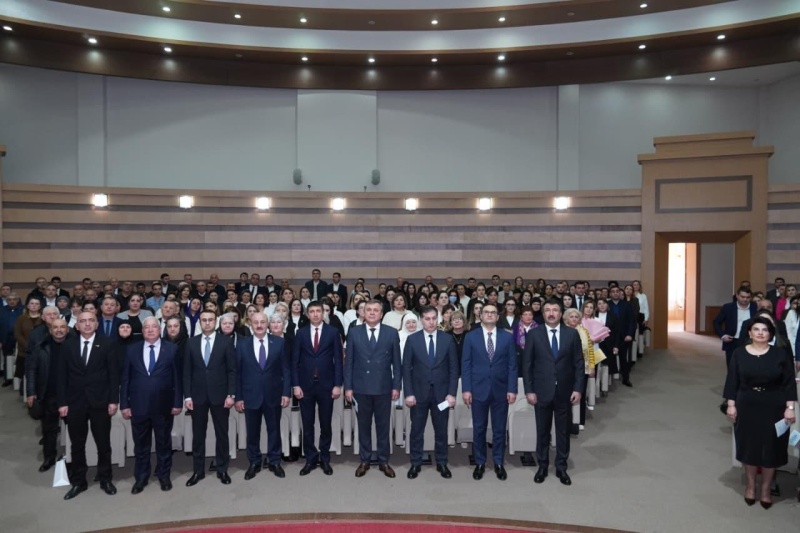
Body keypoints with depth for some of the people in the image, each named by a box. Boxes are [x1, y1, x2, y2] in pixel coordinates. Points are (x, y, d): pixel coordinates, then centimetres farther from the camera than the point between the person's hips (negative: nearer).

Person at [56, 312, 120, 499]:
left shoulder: (108, 344, -3)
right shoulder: (68, 345, 5)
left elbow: (114, 374, -4)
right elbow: (62, 376, 3)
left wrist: (113, 400, -9)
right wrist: (62, 402, -3)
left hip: (100, 401, -2)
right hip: (74, 402, 2)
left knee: (103, 443, 8)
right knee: (77, 445, 11)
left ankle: (105, 479, 23)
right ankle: (78, 481, 24)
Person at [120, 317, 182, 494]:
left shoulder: (171, 349, -2)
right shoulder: (132, 349, 4)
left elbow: (177, 377, -2)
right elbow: (125, 378, 3)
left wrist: (177, 402, -6)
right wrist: (124, 404, -2)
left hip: (163, 405, -1)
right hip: (138, 405, 1)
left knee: (163, 443, 12)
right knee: (140, 444, 13)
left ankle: (164, 475, 28)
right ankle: (141, 477, 28)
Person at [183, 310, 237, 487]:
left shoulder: (226, 341, -2)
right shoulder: (191, 342, 5)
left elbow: (232, 370, -3)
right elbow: (187, 371, 4)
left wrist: (231, 394, -10)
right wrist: (187, 396, -2)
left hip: (219, 394, -2)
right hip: (197, 395, 2)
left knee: (222, 434, 8)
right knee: (198, 435, 9)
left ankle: (222, 469, 20)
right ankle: (198, 470, 22)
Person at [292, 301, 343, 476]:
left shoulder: (333, 332, 1)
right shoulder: (301, 333, 5)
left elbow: (338, 360, -1)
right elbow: (295, 361, 3)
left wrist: (337, 384, -6)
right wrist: (295, 385, -4)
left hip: (326, 385, -1)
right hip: (305, 385, 1)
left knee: (326, 425, 8)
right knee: (307, 425, 7)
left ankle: (324, 459, 22)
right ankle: (310, 459, 20)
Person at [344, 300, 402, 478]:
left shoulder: (392, 333, 1)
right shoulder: (354, 332, 1)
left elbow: (396, 362, 2)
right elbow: (349, 362, 2)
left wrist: (396, 386, -3)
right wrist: (348, 386, -2)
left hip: (383, 387, 0)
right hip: (360, 387, 0)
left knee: (383, 425, 9)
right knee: (363, 425, 10)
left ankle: (383, 461, 22)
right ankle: (364, 460, 24)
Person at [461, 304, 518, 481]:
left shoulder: (507, 337, 3)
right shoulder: (471, 336, 1)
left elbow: (512, 365, 1)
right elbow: (466, 364, -1)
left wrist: (512, 389, -6)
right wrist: (466, 389, -8)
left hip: (501, 389, 1)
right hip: (478, 389, 0)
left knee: (499, 429, 9)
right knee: (479, 428, 9)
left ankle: (498, 463, 23)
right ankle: (480, 463, 22)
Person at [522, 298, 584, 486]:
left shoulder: (572, 334, 0)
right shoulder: (533, 334, -3)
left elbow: (578, 363, 1)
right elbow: (527, 364, -3)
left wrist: (578, 388, -5)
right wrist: (529, 390, -8)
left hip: (564, 392, 1)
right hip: (542, 391, -1)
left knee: (563, 431, 11)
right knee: (542, 431, 10)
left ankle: (561, 467, 25)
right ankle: (542, 466, 26)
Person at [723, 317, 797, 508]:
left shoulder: (780, 354, -5)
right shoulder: (739, 354, -4)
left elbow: (789, 382, -3)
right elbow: (732, 381, 0)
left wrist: (790, 408, -8)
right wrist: (731, 404, -4)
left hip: (773, 408, 0)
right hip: (747, 407, 1)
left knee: (771, 448, 8)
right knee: (749, 447, 10)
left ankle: (766, 489, 25)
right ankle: (750, 485, 29)